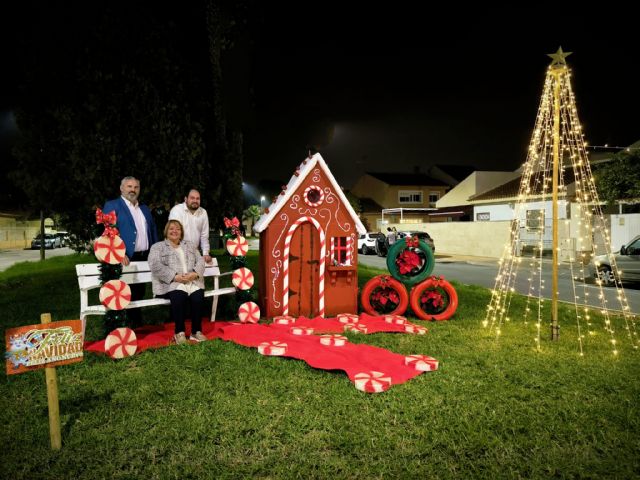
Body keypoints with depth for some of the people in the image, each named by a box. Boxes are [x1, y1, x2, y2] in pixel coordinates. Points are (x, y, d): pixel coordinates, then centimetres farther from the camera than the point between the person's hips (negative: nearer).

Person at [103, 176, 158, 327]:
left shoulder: (145, 209, 19)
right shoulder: (112, 206, -1)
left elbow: (153, 231, 21)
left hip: (146, 258, 6)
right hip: (126, 258, -6)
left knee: (139, 293, 14)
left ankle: (137, 323, 25)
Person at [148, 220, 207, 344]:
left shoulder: (190, 245, 26)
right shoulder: (157, 247, 13)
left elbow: (200, 261, 14)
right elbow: (155, 266, -5)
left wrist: (195, 273, -9)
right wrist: (175, 277, -16)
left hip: (192, 281, 3)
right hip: (170, 284, -3)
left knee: (198, 295, -28)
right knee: (179, 295, -35)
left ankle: (196, 331, -18)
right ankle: (179, 332, -24)